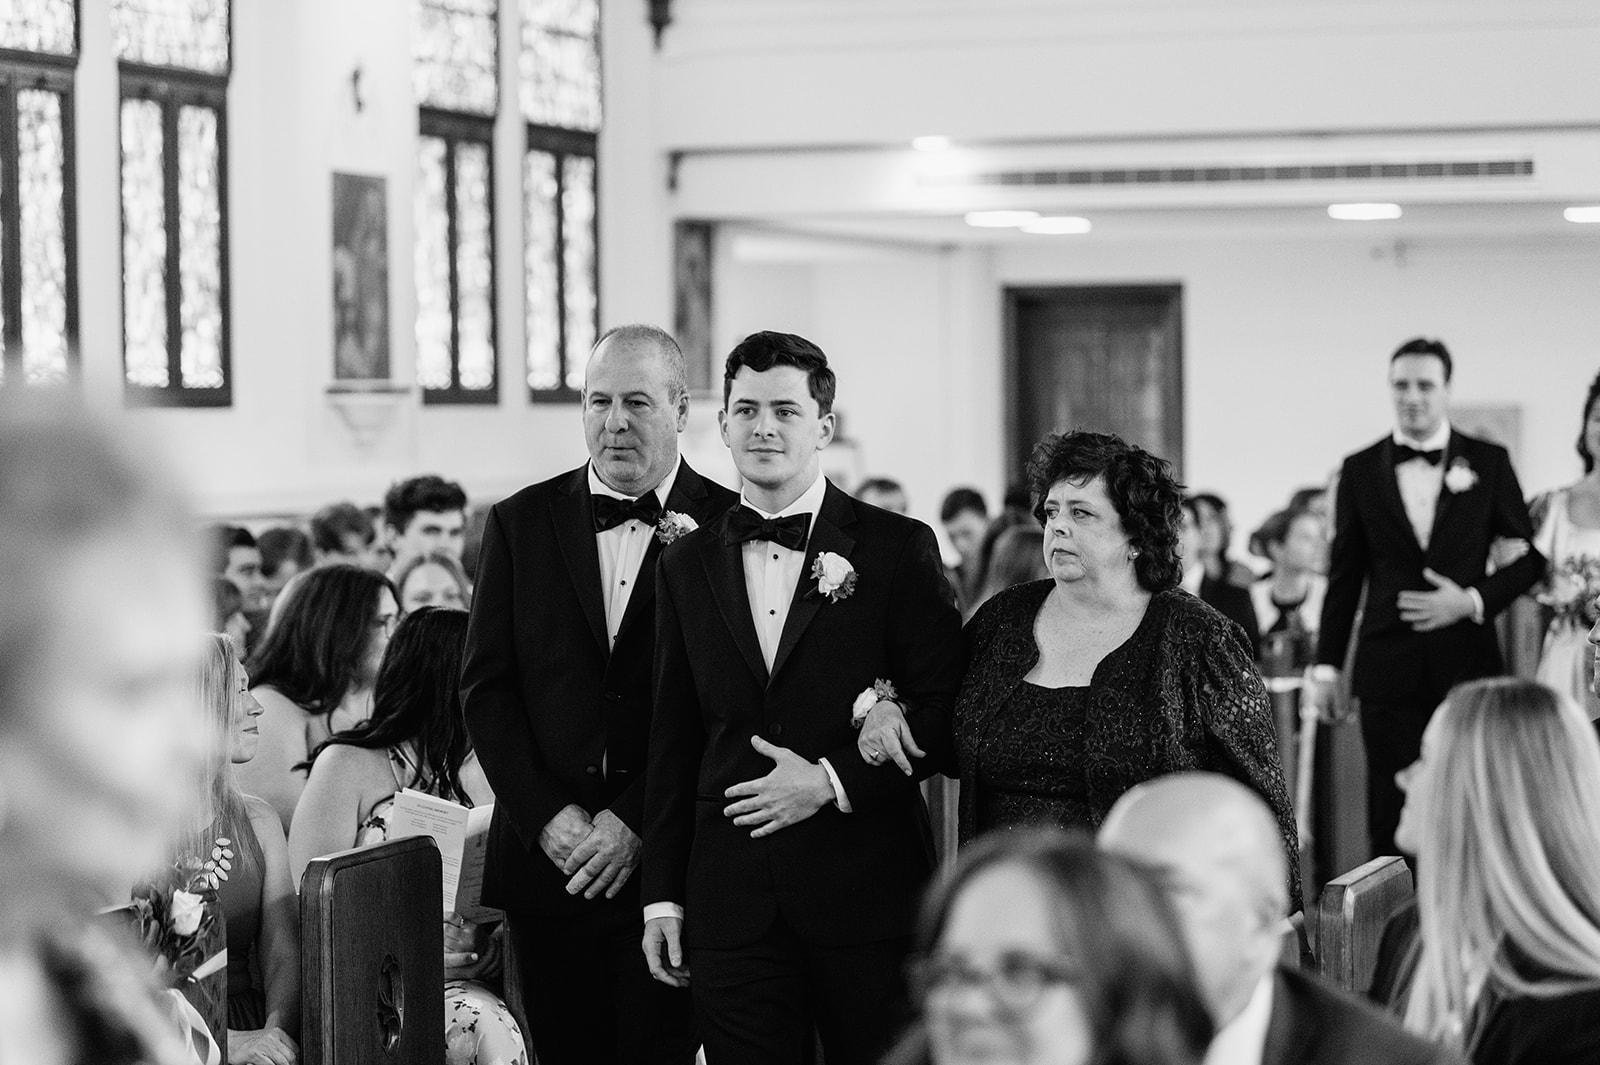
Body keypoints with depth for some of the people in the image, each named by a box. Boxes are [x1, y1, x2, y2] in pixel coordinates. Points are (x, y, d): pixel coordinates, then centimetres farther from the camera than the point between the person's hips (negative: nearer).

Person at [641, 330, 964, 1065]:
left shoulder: (899, 549, 0)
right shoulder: (688, 565, 11)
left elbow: (945, 709, -2)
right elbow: (673, 742, 13)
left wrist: (833, 781, -13)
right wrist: (663, 894, 9)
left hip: (867, 893, -3)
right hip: (731, 901, 3)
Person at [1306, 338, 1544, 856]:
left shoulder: (1489, 462, 5)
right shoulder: (1361, 470, 8)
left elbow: (1528, 556, 7)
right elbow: (1345, 574, 11)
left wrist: (1474, 600, -8)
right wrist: (1326, 665, 7)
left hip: (1467, 661, -1)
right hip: (1389, 667, 1)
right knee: (1391, 810, -2)